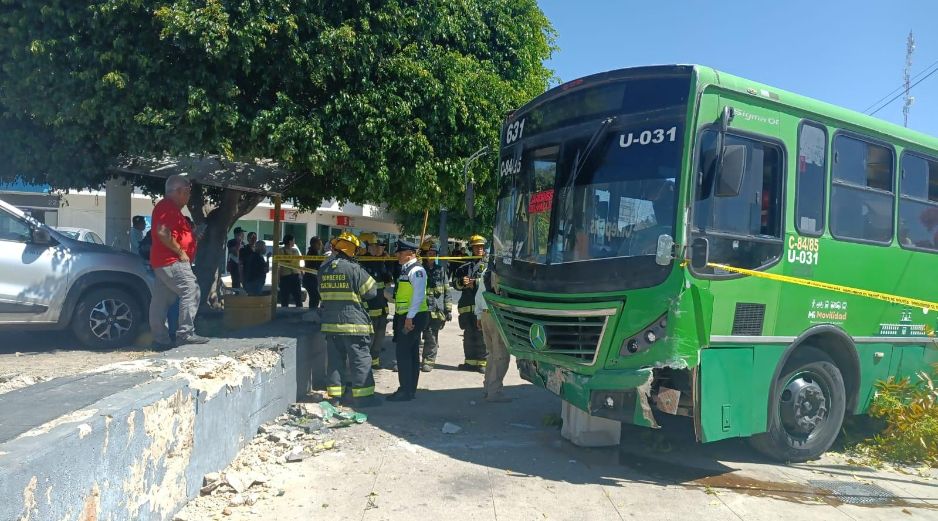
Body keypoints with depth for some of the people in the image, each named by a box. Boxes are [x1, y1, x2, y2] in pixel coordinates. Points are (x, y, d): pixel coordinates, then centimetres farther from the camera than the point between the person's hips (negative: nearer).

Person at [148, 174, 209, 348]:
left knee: (161, 301, 8)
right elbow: (163, 233, -24)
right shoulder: (168, 206, -12)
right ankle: (186, 334, -11)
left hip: (162, 262, 11)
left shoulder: (169, 207, 21)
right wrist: (181, 252, -18)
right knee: (191, 292, -11)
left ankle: (160, 339, 11)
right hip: (172, 262, -11)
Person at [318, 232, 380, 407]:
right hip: (353, 322, -6)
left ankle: (335, 394, 16)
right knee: (360, 359, 1)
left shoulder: (323, 268, 6)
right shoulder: (353, 268, -12)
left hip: (330, 322, 6)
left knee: (335, 359, 13)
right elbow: (370, 292, -6)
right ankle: (363, 396, 2)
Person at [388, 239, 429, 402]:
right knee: (411, 353, 13)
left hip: (413, 317, -10)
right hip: (405, 317, 10)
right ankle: (410, 389, 21)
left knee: (403, 353, -8)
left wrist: (410, 317, -24)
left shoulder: (416, 270, -13)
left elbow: (418, 295, -21)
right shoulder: (405, 270, 17)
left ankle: (406, 391, -2)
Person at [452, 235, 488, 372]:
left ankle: (483, 362, 1)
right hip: (467, 306, 5)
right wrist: (461, 282, -7)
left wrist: (474, 282, -15)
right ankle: (470, 361, 19)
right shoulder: (465, 266, 18)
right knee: (469, 335, 10)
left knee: (482, 335, -6)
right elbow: (455, 282, 15)